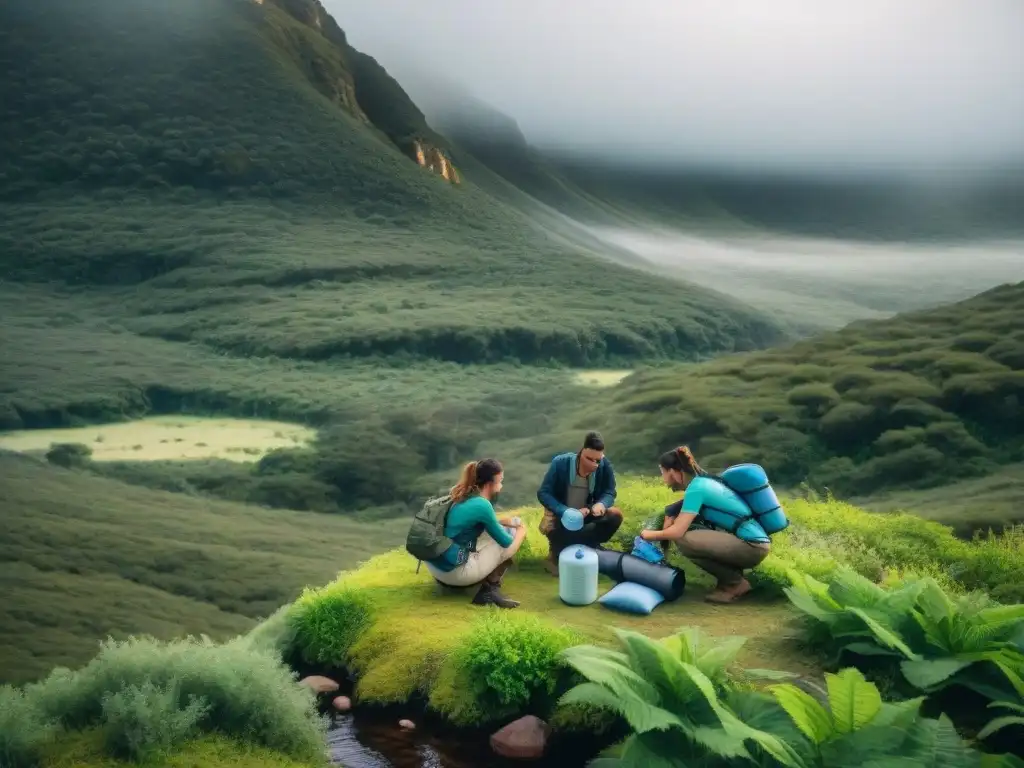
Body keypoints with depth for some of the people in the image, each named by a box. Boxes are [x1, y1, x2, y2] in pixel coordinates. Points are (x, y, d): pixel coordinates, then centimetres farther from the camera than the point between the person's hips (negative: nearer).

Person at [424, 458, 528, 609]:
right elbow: (505, 541, -3)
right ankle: (490, 589, 3)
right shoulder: (481, 505, -15)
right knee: (509, 544, 2)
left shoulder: (460, 496, 10)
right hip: (454, 571, -8)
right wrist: (520, 531, 17)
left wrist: (505, 521, 17)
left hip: (435, 566, 8)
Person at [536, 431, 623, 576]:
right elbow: (543, 493, -22)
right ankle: (557, 556, -3)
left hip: (586, 515, 3)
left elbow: (609, 493, -9)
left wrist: (601, 504, -34)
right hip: (560, 514, -3)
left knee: (615, 515, -22)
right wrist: (566, 512, -37)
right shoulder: (560, 463, -24)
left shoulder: (605, 466, -18)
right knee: (552, 529, -36)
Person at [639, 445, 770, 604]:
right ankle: (731, 575, 11)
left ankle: (735, 582, -5)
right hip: (743, 541, 9)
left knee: (684, 540, -25)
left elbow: (677, 531, -20)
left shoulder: (696, 488, -17)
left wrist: (650, 535, -4)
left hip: (753, 547, -9)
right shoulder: (701, 481, 10)